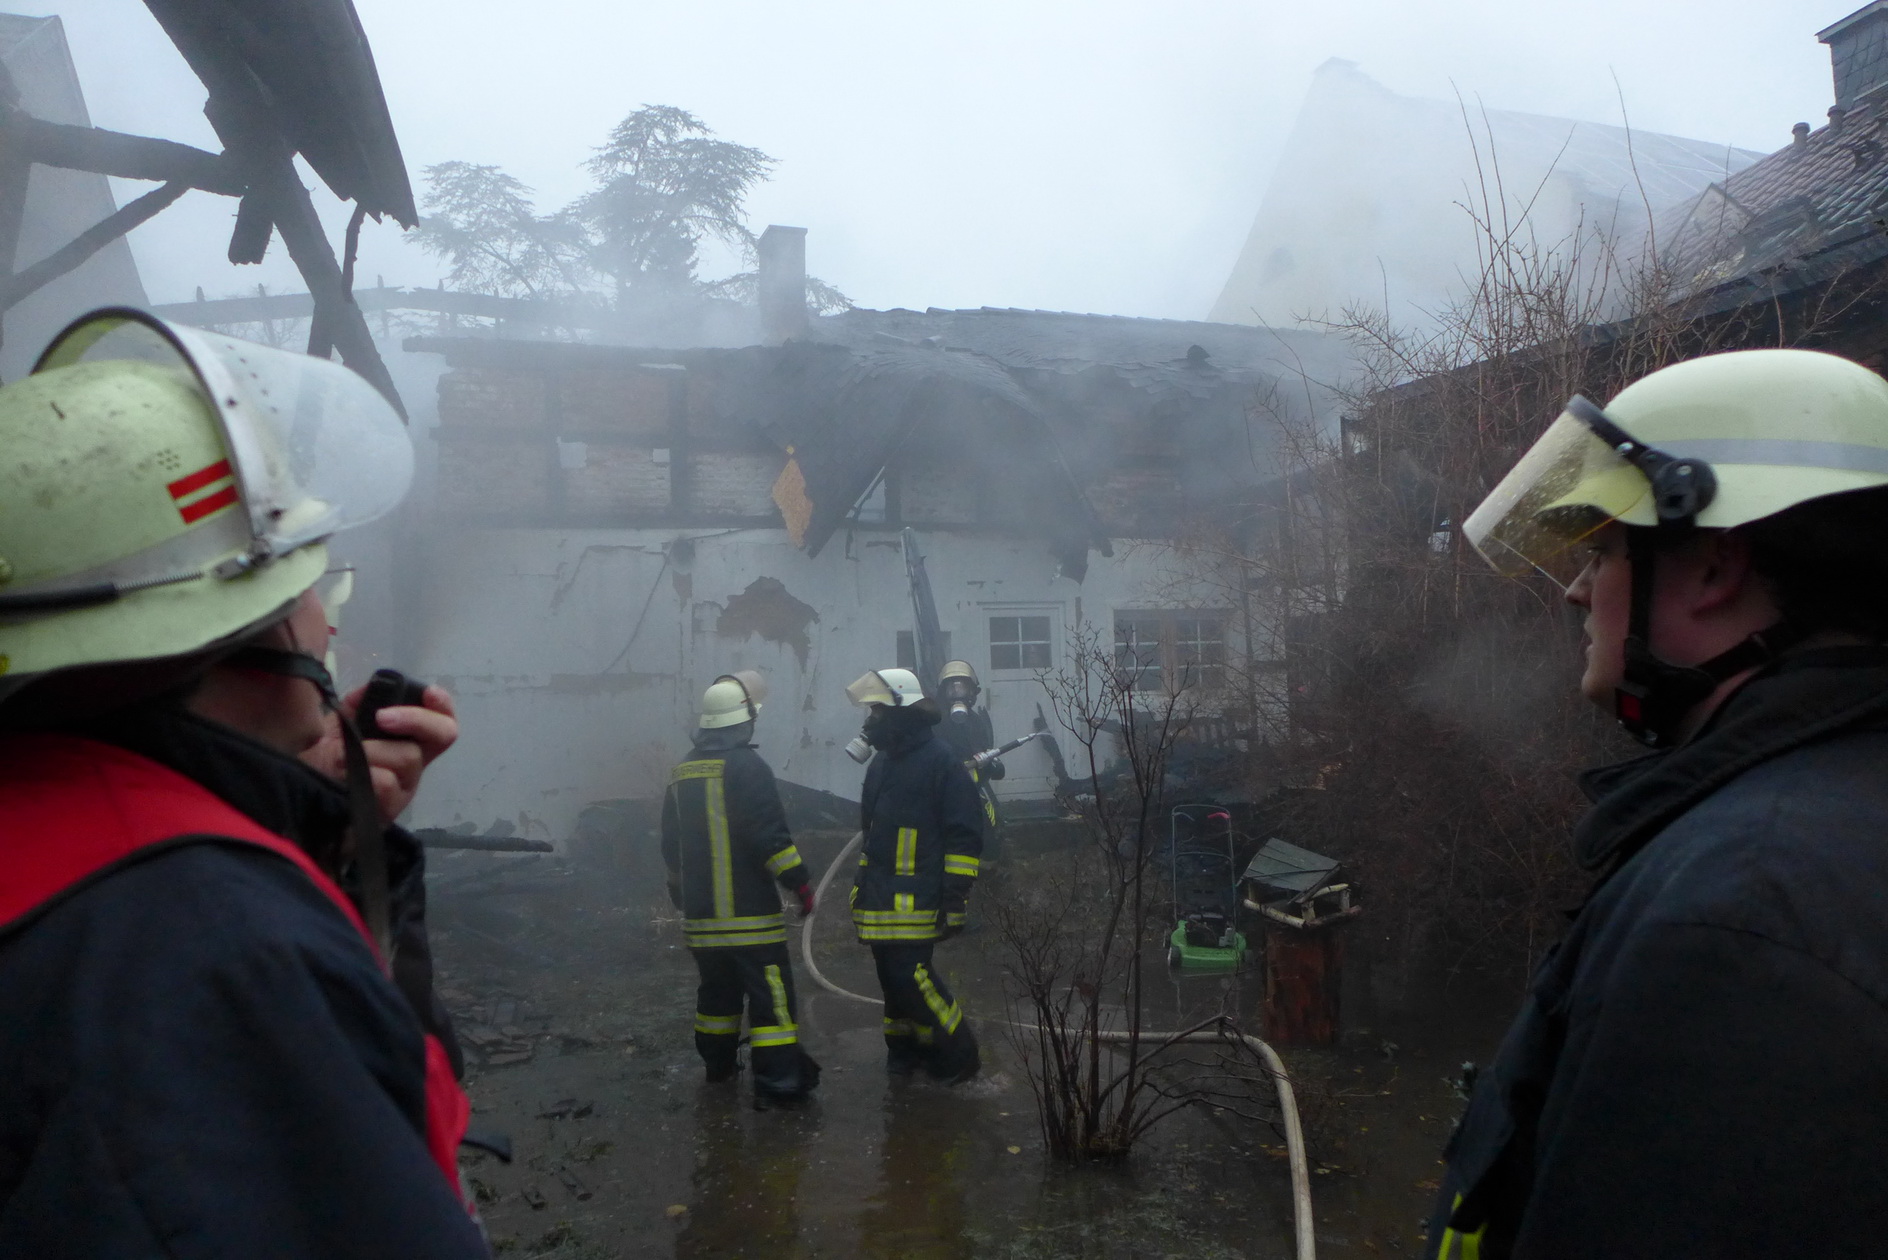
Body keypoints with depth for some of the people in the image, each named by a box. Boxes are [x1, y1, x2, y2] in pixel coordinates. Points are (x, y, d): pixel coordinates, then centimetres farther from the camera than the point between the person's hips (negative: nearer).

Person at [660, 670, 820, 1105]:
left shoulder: (682, 773, 11)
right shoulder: (747, 766, -13)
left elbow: (671, 844, 19)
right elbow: (771, 835, -19)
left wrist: (681, 892, 31)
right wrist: (799, 882, -10)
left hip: (700, 912, 7)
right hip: (750, 911, -7)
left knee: (718, 987, 21)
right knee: (769, 991, -3)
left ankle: (718, 1061, 32)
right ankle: (777, 1080, -5)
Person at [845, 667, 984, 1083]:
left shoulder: (941, 760, -11)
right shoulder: (882, 762, 15)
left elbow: (965, 835, -13)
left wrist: (955, 899, -16)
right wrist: (863, 885, 23)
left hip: (916, 901, -8)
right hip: (880, 899, 8)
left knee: (911, 976, -11)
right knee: (892, 974, 13)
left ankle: (958, 1055, 5)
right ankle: (905, 1048, 28)